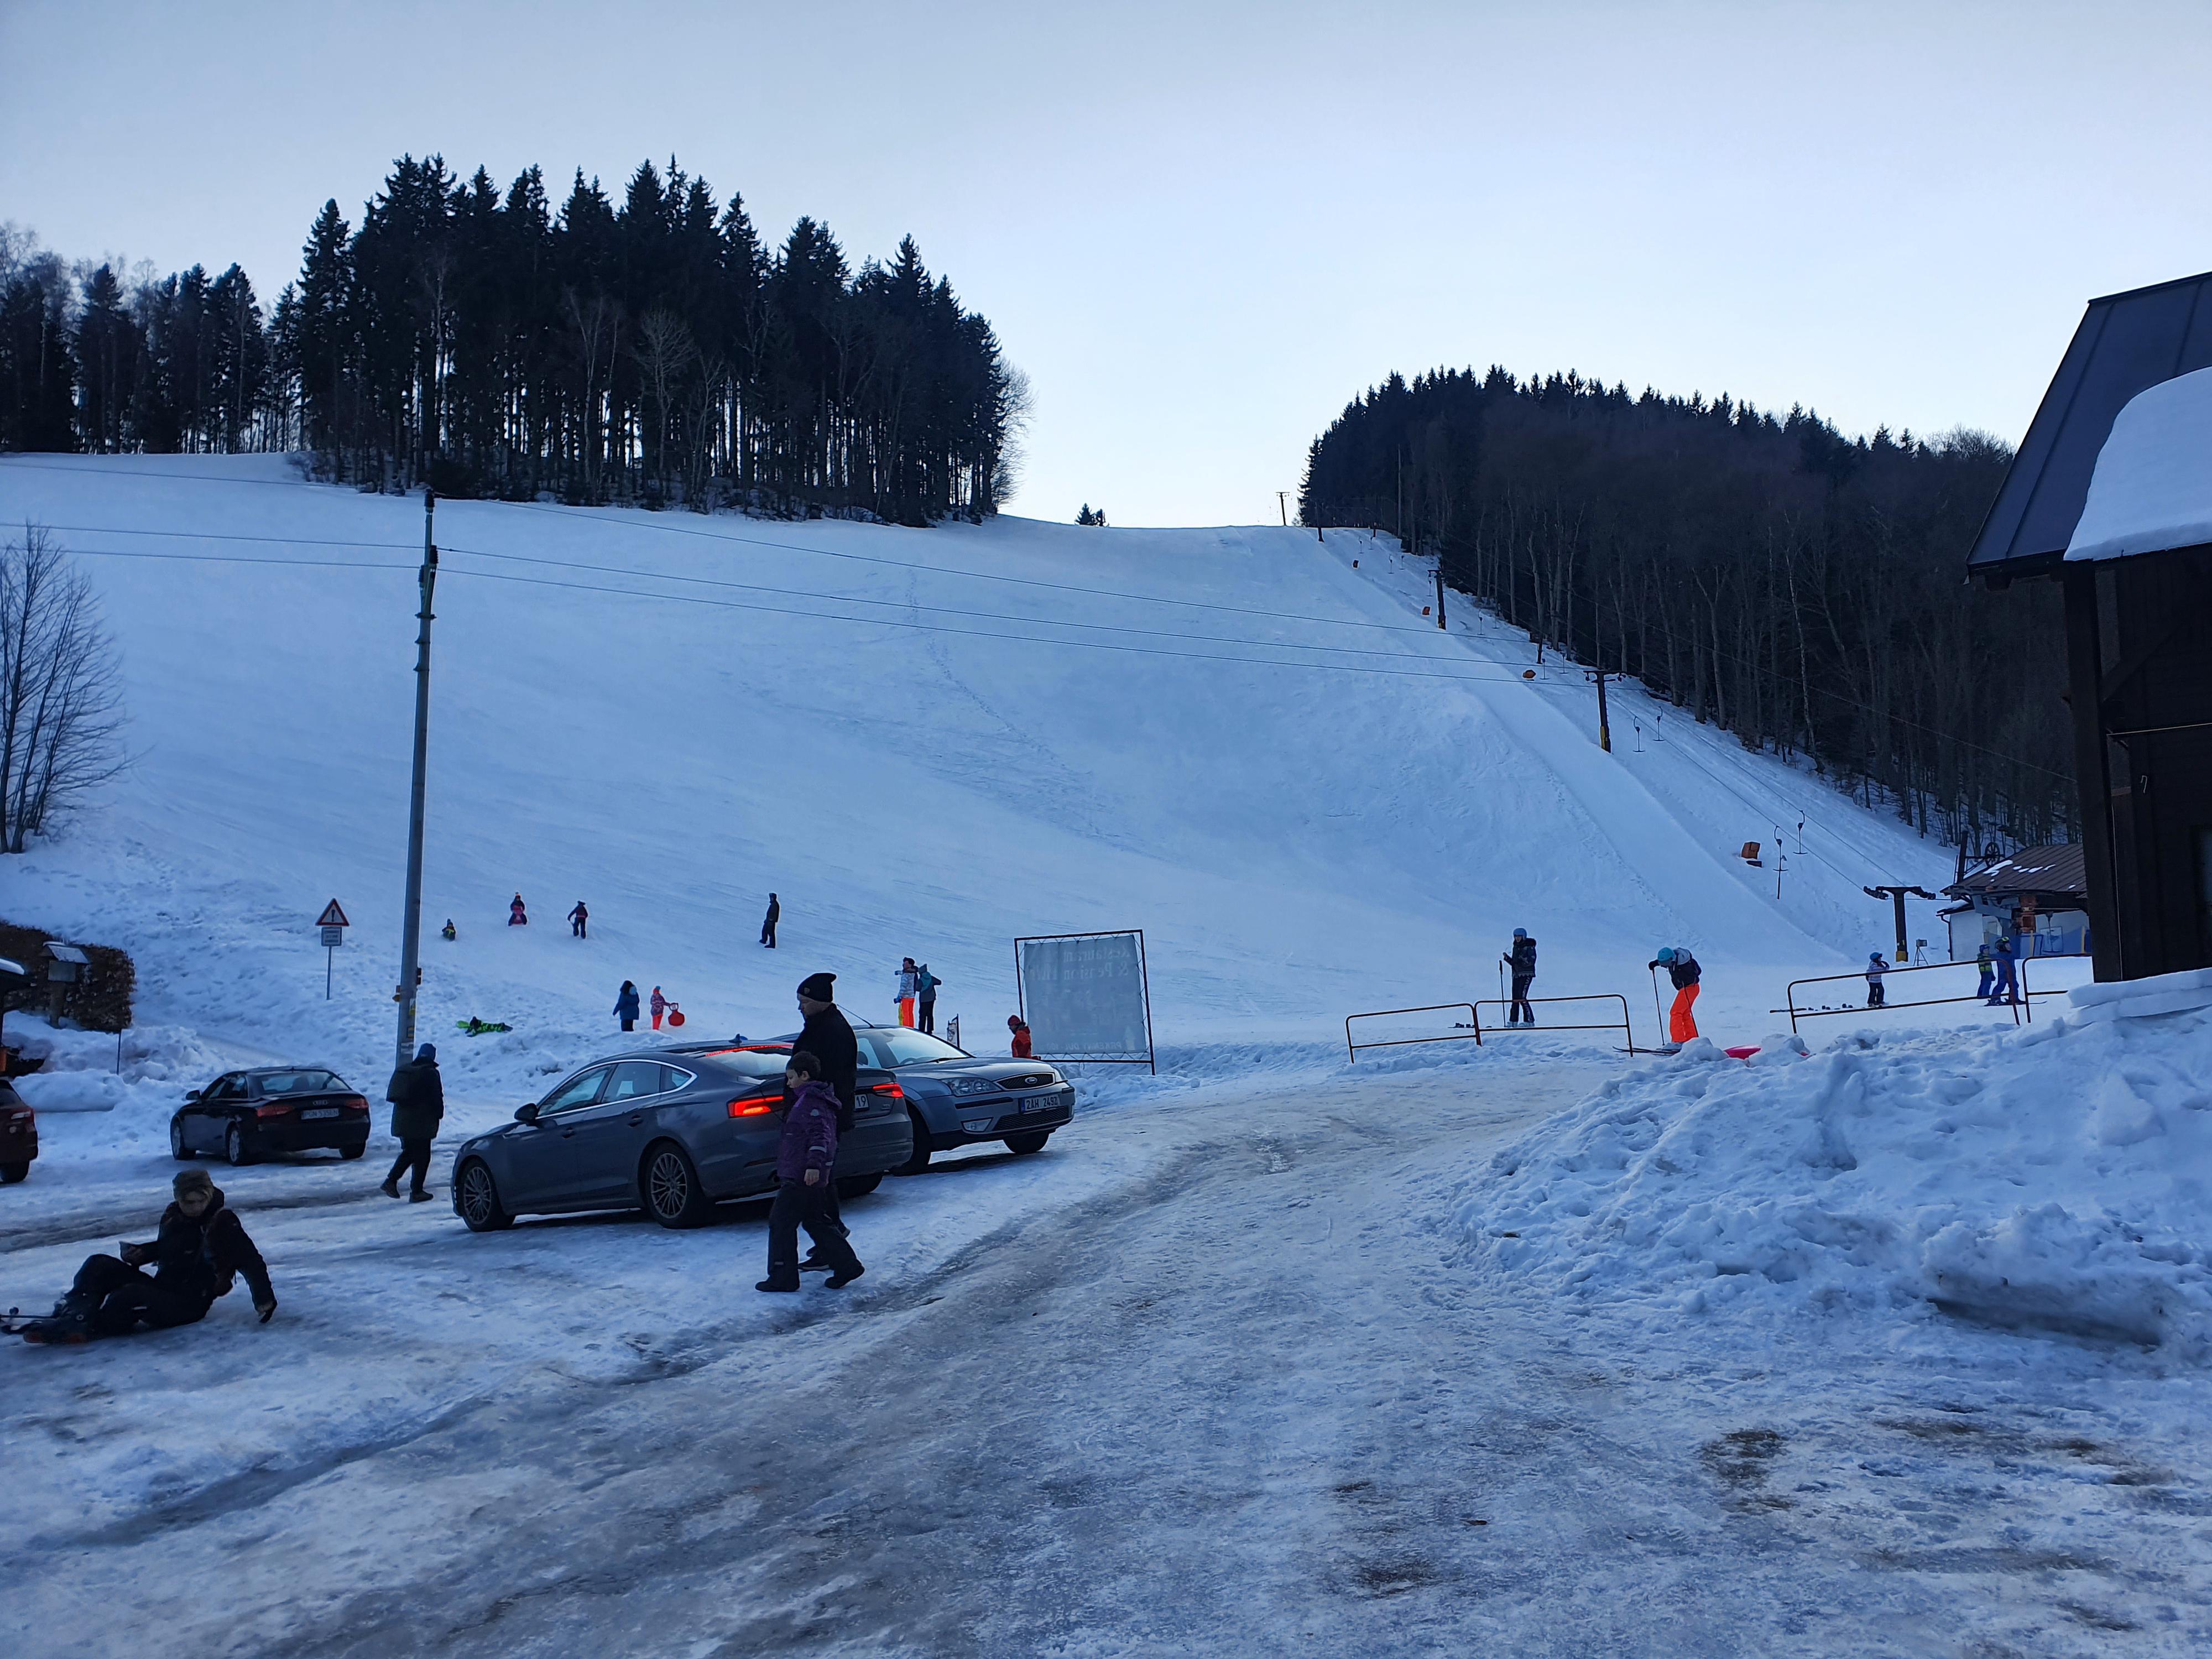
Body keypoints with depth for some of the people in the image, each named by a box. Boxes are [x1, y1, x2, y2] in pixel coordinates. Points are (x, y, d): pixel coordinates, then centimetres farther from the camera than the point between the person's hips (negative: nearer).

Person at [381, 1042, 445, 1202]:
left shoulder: (402, 1071, 10)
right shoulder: (431, 1073, -11)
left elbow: (393, 1094, 16)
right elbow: (437, 1098, -11)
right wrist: (439, 1114, 5)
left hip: (401, 1121, 6)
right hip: (422, 1122, -6)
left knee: (408, 1152, 20)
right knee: (422, 1157, 2)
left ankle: (391, 1180, 6)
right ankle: (416, 1191, 3)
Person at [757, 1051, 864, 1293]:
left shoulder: (811, 1101, -15)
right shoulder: (810, 1098, 18)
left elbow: (820, 1134, -26)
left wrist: (814, 1164, -35)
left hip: (801, 1177, -11)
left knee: (781, 1222, -2)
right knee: (814, 1222, 16)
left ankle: (782, 1277, 3)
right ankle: (846, 1265, 15)